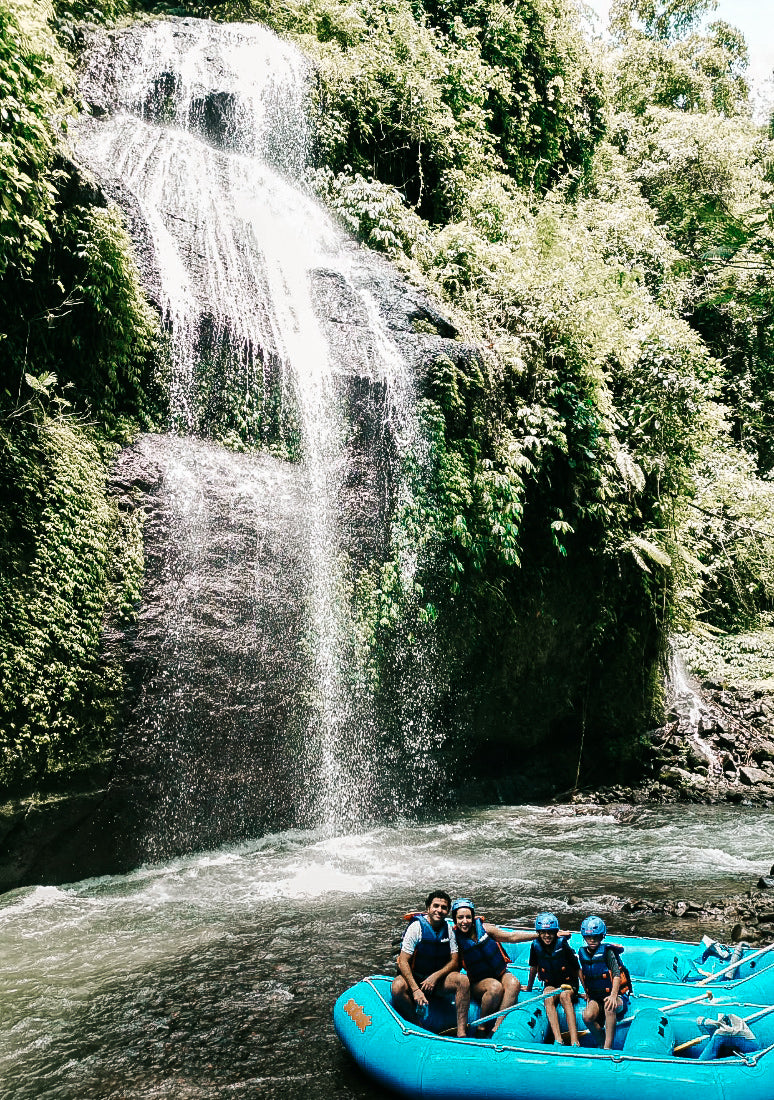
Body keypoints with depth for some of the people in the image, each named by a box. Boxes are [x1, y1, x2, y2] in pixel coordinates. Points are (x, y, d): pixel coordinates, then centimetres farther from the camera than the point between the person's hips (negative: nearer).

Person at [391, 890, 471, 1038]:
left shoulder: (448, 929, -1)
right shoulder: (417, 926, -15)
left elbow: (454, 962, 0)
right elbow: (403, 962, -18)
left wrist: (435, 976, -18)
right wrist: (415, 990, -30)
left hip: (439, 978, 3)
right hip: (414, 978, -3)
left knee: (463, 980, -24)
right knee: (398, 986, -35)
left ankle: (461, 1033, -25)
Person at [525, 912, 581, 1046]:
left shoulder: (562, 944, -15)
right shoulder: (536, 946, -7)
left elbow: (577, 969, -6)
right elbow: (533, 967, 10)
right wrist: (528, 989, 19)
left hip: (569, 983, -2)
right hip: (550, 984, 2)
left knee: (565, 996, -35)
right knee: (548, 998, -31)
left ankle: (575, 1042, -44)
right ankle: (558, 1040, -42)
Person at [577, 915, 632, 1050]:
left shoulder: (607, 952, -11)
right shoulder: (582, 953, 4)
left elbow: (617, 975, -21)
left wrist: (613, 995, -35)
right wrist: (587, 994, 14)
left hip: (617, 996, -4)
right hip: (595, 998, 4)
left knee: (609, 1006, -39)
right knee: (587, 1016, -28)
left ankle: (608, 1047, -35)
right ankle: (599, 1042, -2)